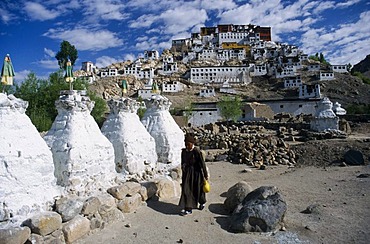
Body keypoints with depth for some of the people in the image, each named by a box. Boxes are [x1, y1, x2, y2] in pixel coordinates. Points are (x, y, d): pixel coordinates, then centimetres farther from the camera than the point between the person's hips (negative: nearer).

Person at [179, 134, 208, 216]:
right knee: (186, 190, 0)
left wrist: (205, 175, -9)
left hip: (196, 173, -5)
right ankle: (188, 209, 10)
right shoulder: (184, 151, -1)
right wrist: (183, 173, 17)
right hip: (187, 173, 5)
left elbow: (202, 164, -14)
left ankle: (202, 202, 38)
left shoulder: (197, 151, -19)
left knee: (198, 190, 11)